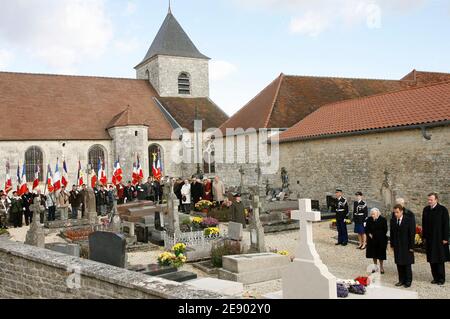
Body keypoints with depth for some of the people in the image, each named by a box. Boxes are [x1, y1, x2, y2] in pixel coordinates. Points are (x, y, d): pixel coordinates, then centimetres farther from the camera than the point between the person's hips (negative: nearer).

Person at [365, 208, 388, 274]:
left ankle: (381, 268, 17)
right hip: (372, 239, 3)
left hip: (381, 240, -3)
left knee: (380, 254, 3)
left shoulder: (383, 219, -10)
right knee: (374, 254, 11)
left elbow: (385, 229, -5)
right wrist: (369, 234, -8)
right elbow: (366, 228, 8)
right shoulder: (369, 220, -1)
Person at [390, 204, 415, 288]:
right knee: (399, 264, 7)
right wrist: (392, 244, 6)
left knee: (407, 264, 3)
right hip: (397, 246, 4)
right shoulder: (393, 221, 5)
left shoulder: (409, 220, -9)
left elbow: (412, 234, -8)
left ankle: (408, 281, 12)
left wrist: (411, 247, -10)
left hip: (406, 247, -4)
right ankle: (401, 280, 16)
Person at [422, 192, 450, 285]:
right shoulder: (426, 210, 7)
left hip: (439, 239, -5)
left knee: (439, 260, 0)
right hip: (429, 239, 5)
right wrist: (424, 236, 9)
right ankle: (435, 277, 16)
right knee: (432, 260, 7)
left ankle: (441, 279, 9)